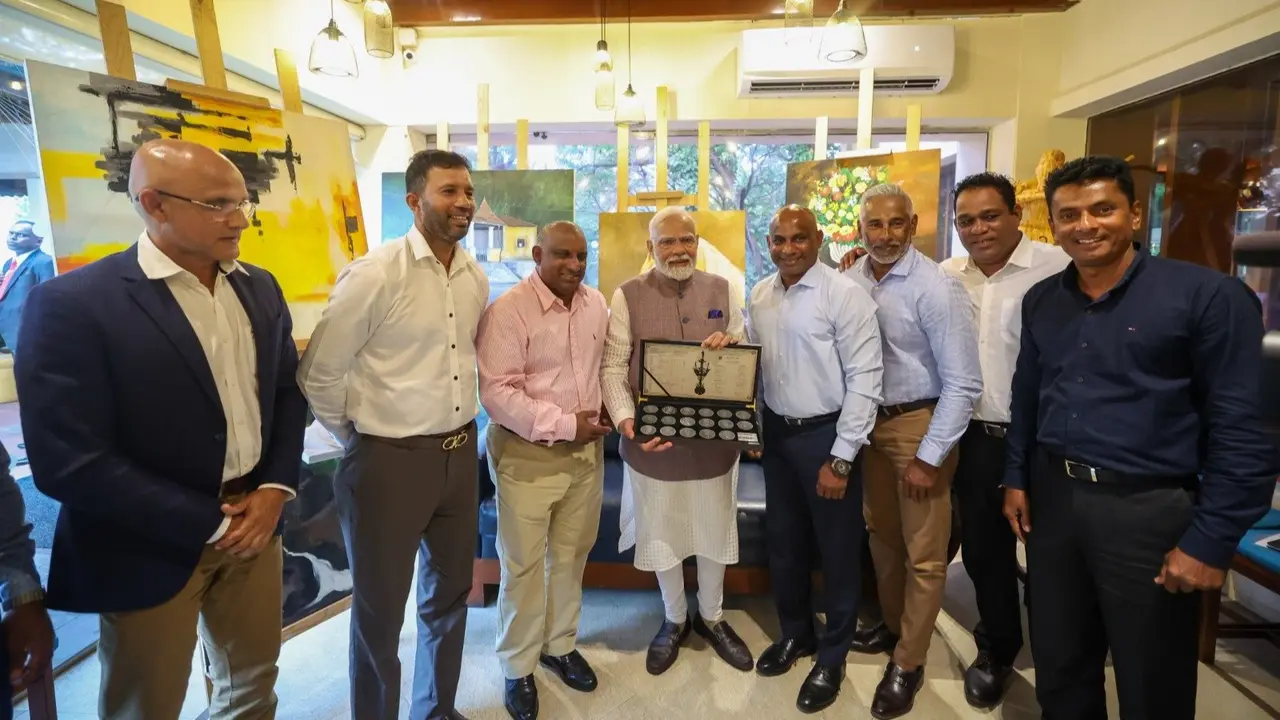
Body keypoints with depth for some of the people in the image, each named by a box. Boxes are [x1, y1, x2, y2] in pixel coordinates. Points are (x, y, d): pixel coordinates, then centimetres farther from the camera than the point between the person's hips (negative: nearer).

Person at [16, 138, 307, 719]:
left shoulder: (260, 288, 3)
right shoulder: (72, 303, -17)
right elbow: (70, 463, -20)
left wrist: (276, 488, -6)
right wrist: (210, 524, -16)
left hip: (254, 521, 6)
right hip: (152, 549, -5)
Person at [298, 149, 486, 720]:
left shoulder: (476, 278, 3)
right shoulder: (375, 274, -16)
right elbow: (318, 373, -10)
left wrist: (460, 428, 14)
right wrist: (356, 439, 0)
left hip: (460, 453, 6)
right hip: (390, 459, -6)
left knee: (450, 592, 21)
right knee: (380, 609, 11)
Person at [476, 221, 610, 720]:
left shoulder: (596, 304, 4)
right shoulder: (508, 310, -15)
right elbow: (497, 392, -20)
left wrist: (605, 415, 1)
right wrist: (565, 424, -20)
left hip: (586, 450, 6)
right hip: (527, 455, -5)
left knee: (571, 556, 18)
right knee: (523, 566, 8)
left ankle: (559, 645, 40)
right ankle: (518, 668, 29)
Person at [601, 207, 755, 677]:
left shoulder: (721, 290, 3)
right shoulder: (628, 296, -5)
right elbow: (613, 366, -9)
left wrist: (730, 345, -15)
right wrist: (627, 420, -24)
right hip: (653, 439, -2)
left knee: (714, 531, 17)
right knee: (661, 534, 15)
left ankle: (711, 617, 42)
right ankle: (674, 620, 40)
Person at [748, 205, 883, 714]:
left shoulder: (844, 294, -14)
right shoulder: (759, 297, 4)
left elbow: (865, 379, -16)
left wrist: (842, 458, -16)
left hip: (826, 434, -5)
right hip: (776, 431, 6)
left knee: (837, 550, 10)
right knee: (783, 542, 19)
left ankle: (832, 658, 32)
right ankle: (795, 634, 42)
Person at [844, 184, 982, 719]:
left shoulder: (936, 288, -18)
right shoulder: (849, 283, -4)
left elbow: (963, 383, -17)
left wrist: (929, 457, -16)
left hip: (920, 423, -5)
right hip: (868, 421, 5)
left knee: (923, 554, 8)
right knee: (882, 535, 22)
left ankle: (908, 663, 28)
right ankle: (893, 625, 45)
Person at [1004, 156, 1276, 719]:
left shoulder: (1208, 295, -11)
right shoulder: (1040, 300, 6)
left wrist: (1211, 540, -14)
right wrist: (1016, 478, 11)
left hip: (1149, 510, -4)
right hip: (1051, 497, 5)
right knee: (1058, 667, 20)